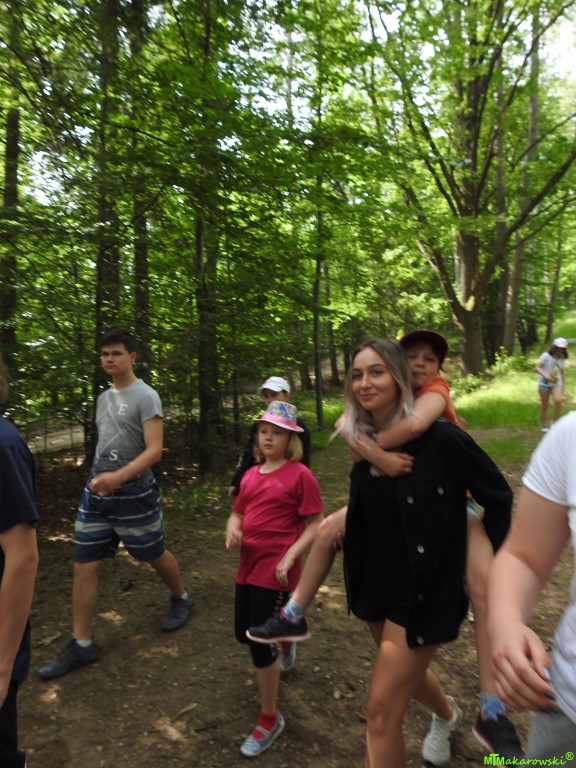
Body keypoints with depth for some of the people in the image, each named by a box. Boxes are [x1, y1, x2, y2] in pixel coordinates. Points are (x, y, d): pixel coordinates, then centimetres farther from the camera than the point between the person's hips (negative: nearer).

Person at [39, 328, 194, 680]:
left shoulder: (146, 396, -14)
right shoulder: (103, 397, 11)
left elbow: (154, 451, -21)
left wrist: (119, 477, -33)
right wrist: (100, 479, 18)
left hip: (134, 493, -6)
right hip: (96, 493, 7)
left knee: (155, 555, 12)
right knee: (84, 566, 5)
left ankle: (182, 598, 40)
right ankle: (82, 644, 18)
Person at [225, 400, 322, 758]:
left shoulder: (300, 475, -13)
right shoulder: (251, 475, 6)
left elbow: (316, 524, -12)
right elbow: (238, 514, 14)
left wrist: (290, 556, -21)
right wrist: (232, 530, -8)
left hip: (276, 569, -7)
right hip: (248, 565, 7)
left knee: (260, 644, -1)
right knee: (244, 634, 19)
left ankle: (270, 719, 23)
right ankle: (282, 650, 53)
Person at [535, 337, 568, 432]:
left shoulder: (561, 359, 8)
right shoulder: (546, 356, -6)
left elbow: (562, 372, 17)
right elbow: (537, 368, -13)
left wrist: (562, 386, 17)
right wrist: (545, 375, -31)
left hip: (556, 383, 3)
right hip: (544, 383, -3)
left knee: (558, 400, -22)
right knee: (544, 405, 3)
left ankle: (554, 422, -9)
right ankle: (543, 426, 17)